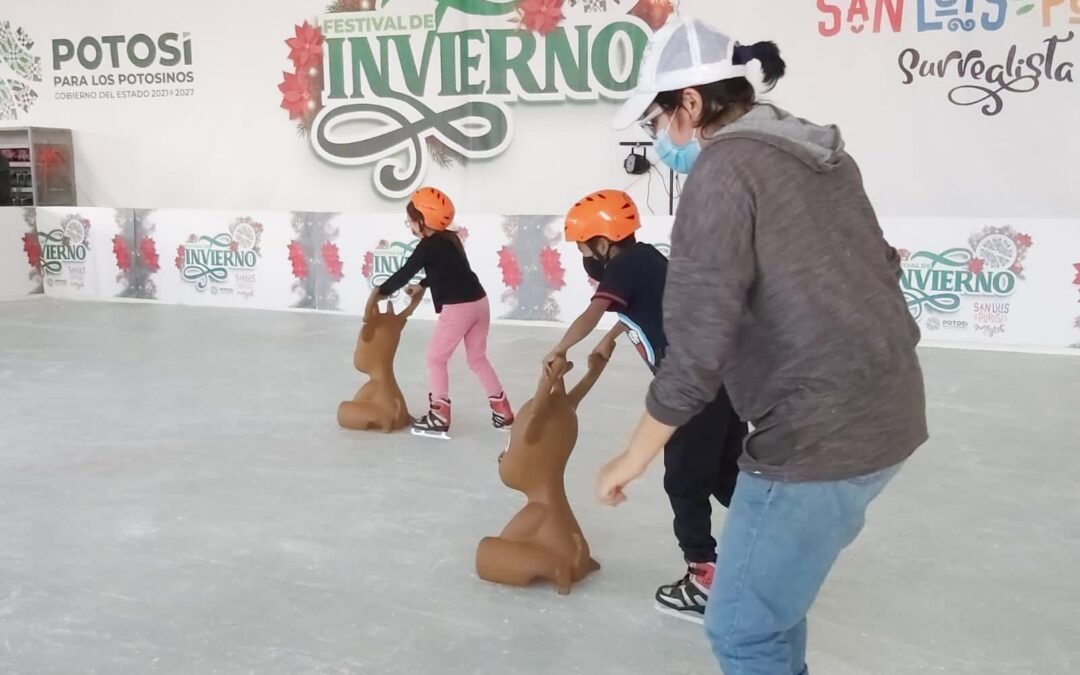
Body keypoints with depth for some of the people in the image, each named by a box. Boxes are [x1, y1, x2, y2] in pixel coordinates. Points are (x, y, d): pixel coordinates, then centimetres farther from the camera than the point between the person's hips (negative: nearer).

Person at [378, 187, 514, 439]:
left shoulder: (428, 246, -8)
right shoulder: (450, 239, 16)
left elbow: (405, 273, -5)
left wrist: (382, 291, 9)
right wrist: (422, 286, 28)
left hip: (457, 307, -8)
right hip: (479, 301, 8)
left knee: (436, 358, 5)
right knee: (478, 358, 19)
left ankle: (439, 417, 4)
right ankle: (503, 411, 21)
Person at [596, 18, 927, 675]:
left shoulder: (723, 169, -14)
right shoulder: (822, 152, 11)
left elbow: (697, 345, -18)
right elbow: (879, 267, 19)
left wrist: (633, 458, -7)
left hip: (820, 433, -9)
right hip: (888, 411, 9)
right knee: (776, 572, 26)